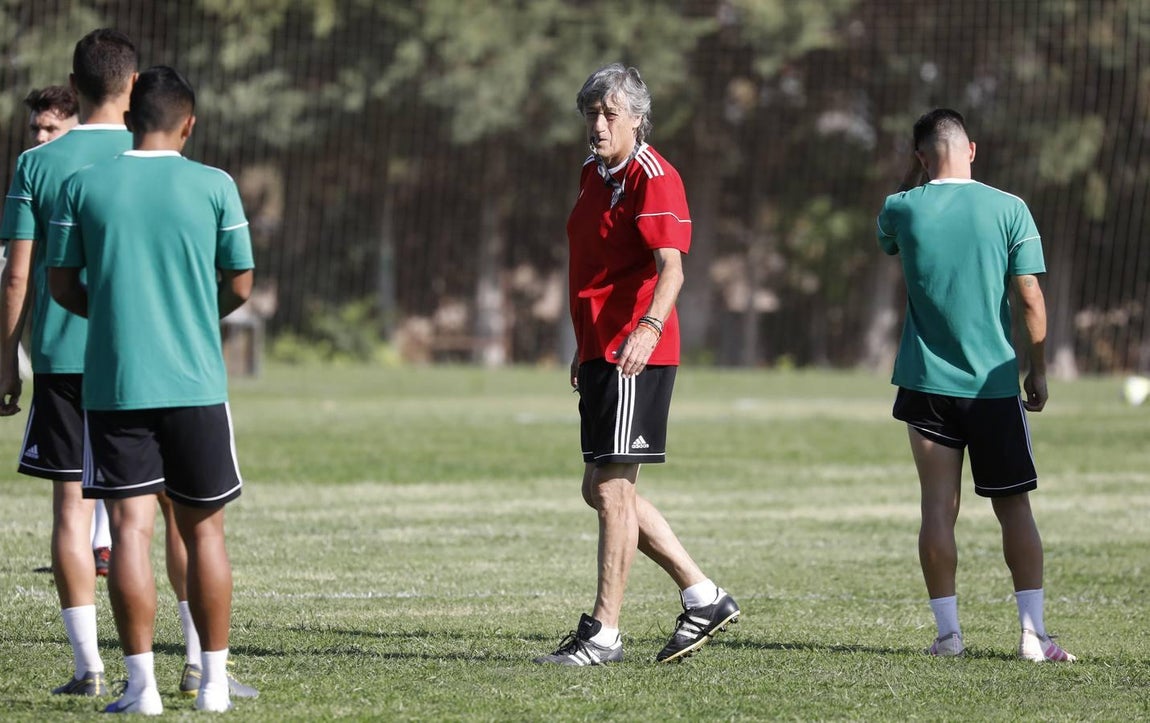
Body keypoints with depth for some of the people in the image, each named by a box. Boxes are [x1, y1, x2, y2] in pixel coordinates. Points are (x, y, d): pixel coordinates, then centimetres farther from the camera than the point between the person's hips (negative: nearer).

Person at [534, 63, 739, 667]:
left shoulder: (652, 178, -14)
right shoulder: (594, 174, 16)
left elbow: (670, 266, -26)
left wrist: (649, 327, -43)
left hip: (637, 355, -10)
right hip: (600, 351, 10)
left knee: (611, 488, -8)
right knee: (601, 491, 13)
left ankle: (604, 634, -2)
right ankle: (703, 597, 21)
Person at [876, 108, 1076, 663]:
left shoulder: (904, 209, -4)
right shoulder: (1009, 210, -5)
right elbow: (1030, 299, -5)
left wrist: (913, 176, 17)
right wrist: (1038, 371, 5)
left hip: (927, 383, 0)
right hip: (995, 385, 0)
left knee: (938, 507, 3)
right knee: (1014, 506, 6)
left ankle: (948, 632, 1)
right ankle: (1033, 632, -1)